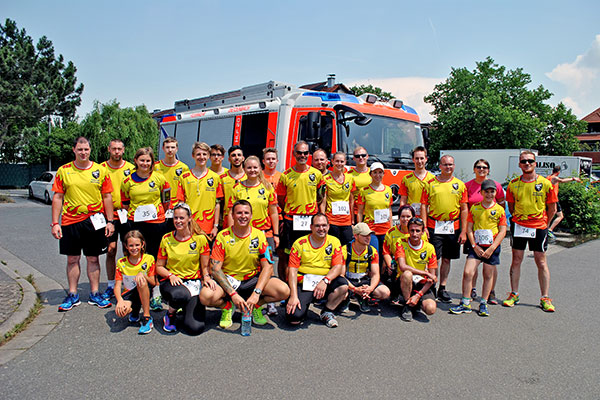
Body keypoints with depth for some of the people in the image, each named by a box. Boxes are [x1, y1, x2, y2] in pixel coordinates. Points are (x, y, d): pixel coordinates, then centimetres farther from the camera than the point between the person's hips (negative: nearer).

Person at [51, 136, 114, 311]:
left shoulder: (100, 170, 2)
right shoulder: (63, 171, 2)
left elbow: (107, 196, 5)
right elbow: (57, 197, 3)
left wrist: (110, 221, 0)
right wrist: (55, 223, -2)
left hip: (94, 221, 0)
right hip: (70, 221, 1)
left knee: (93, 259, 8)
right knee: (72, 259, 9)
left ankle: (95, 294, 18)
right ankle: (73, 295, 21)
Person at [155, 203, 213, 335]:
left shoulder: (200, 238, -2)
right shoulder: (166, 239, 1)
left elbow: (205, 267, 4)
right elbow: (159, 267, 8)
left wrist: (206, 277, -17)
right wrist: (171, 276, -12)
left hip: (194, 282, 0)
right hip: (172, 282, 0)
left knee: (195, 328, -21)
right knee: (180, 295, -41)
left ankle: (187, 308, 16)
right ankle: (170, 314, -3)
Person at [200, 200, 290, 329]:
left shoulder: (259, 235, -4)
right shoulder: (223, 236, -9)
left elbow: (267, 267, -9)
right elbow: (215, 269, -13)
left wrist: (256, 293, -24)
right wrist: (233, 294, -25)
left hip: (253, 278, 1)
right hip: (228, 279, -1)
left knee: (284, 291, -23)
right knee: (206, 296, -32)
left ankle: (256, 306, 6)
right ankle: (228, 307, 3)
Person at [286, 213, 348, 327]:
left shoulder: (334, 242, 4)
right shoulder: (300, 243, -2)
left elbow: (338, 267, -4)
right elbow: (292, 270, -6)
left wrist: (325, 281, -25)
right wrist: (293, 296, -17)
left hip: (325, 284, 3)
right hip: (304, 284, -2)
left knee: (343, 285, -28)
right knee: (294, 318, -23)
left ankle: (327, 312, -1)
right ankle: (304, 307, 15)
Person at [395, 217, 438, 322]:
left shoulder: (429, 248, -5)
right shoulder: (401, 244, -8)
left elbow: (432, 277, -5)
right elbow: (403, 267, -24)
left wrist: (418, 295, -16)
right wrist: (425, 273, -23)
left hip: (422, 284, 1)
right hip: (405, 282, -1)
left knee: (431, 309, -26)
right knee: (407, 274, -36)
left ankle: (417, 301, 10)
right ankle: (408, 305, -13)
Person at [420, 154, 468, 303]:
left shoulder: (460, 185, 8)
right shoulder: (431, 183, 3)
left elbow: (464, 209, 7)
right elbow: (424, 206, 1)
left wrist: (463, 231, 1)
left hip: (453, 227, 2)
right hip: (434, 226, -2)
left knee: (447, 259, 9)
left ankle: (442, 288, 20)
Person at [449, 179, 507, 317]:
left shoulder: (499, 210, 1)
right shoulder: (474, 208, 4)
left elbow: (503, 231, -2)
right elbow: (469, 228, 4)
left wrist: (492, 248, -10)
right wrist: (474, 246, -6)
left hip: (492, 247, 0)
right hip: (476, 246, 1)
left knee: (488, 275, 7)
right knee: (467, 272, -9)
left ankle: (483, 304, 20)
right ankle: (465, 304, 3)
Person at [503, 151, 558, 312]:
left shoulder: (545, 183, -3)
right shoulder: (513, 184, 2)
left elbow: (552, 208, 5)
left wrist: (544, 224, 6)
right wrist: (518, 219, 10)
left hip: (539, 227, -1)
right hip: (518, 226, 2)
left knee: (541, 262, 3)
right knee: (516, 260, 5)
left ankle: (545, 298, 11)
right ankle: (514, 294, 15)